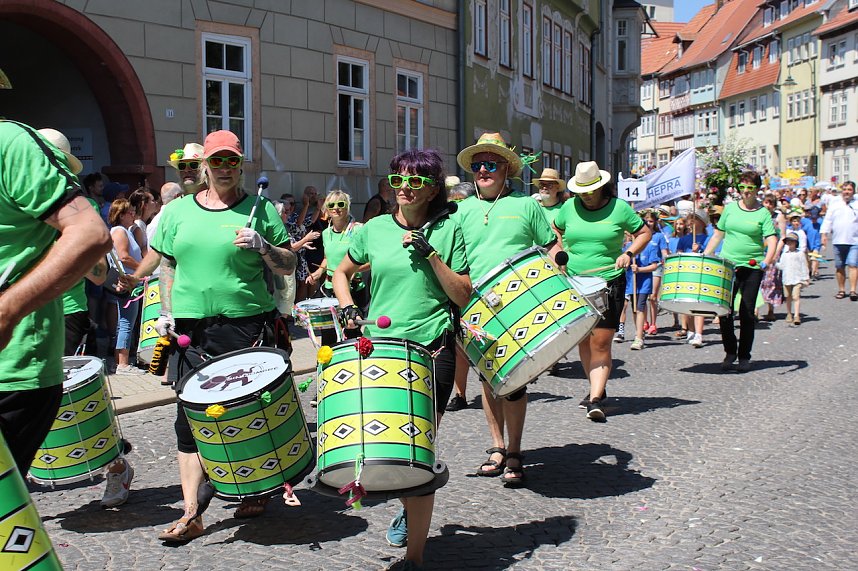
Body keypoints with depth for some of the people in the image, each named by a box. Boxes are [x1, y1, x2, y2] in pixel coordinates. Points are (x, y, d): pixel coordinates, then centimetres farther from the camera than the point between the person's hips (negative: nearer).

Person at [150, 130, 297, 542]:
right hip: (190, 328, 2)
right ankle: (191, 513, 4)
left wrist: (262, 246, -14)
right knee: (190, 418, 0)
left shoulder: (260, 210, 3)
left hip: (245, 325, -2)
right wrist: (166, 312, 7)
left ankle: (255, 492, 27)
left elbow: (288, 267, 4)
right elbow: (168, 266, 17)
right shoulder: (178, 211, 11)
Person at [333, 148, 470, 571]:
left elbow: (464, 297, -1)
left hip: (432, 350, -3)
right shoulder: (374, 229, 8)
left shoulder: (448, 231, 2)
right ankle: (408, 508, 41)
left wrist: (431, 255, -12)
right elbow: (342, 273, 20)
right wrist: (347, 307, 2)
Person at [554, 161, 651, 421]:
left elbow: (645, 233, 7)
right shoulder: (569, 207, 5)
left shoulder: (619, 208, -2)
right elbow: (554, 232, 22)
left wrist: (628, 254, -9)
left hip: (609, 282, -3)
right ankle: (597, 388, 27)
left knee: (601, 342, -9)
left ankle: (595, 399, -9)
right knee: (582, 340, 9)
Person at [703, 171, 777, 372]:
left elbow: (771, 240, -10)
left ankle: (744, 356, 15)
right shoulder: (730, 208, 9)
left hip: (752, 267, -2)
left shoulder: (763, 213, 0)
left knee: (747, 313, 2)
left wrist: (767, 260, -28)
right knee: (724, 310, -1)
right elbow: (717, 235, 15)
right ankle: (730, 352, 16)